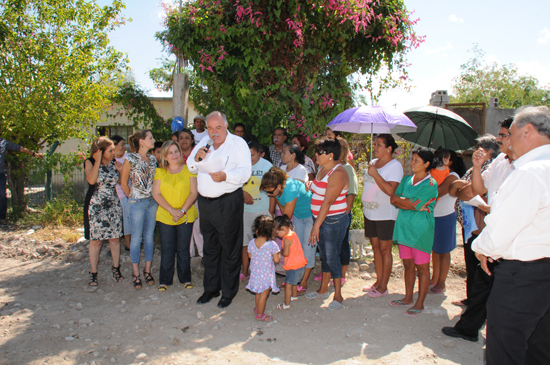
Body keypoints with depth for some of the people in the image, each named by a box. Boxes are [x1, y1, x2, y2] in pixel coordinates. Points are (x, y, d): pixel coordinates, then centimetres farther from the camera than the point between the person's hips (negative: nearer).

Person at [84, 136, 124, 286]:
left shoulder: (114, 163, 4)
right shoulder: (90, 163, -5)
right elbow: (91, 180, -24)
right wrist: (97, 161, -18)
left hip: (114, 206, 3)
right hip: (97, 207, -3)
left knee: (115, 238, 8)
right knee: (96, 240, 2)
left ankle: (116, 268, 23)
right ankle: (93, 273, 14)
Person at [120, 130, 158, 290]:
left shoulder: (153, 159, 6)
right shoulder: (131, 159, -9)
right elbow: (124, 182, -2)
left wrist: (155, 195, 4)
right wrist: (132, 198, 5)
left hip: (152, 201, 5)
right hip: (137, 202, -5)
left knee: (149, 236, 9)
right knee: (137, 237, 2)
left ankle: (147, 270, 20)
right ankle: (136, 273, 13)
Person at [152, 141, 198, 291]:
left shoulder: (188, 169, 3)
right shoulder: (160, 172, 8)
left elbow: (193, 192, -2)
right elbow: (156, 194, 1)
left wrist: (182, 210, -13)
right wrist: (172, 210, -11)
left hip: (186, 216, -1)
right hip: (165, 217, 1)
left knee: (183, 249, 6)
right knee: (167, 250, 4)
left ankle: (185, 278, 20)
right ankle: (164, 280, 18)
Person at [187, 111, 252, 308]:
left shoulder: (238, 143, -5)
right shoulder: (204, 143, 13)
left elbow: (245, 171, -15)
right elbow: (191, 168, 18)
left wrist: (225, 176, -31)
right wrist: (197, 157, -4)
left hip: (228, 203, -6)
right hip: (205, 202, 6)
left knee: (230, 248, 3)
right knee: (210, 247, 16)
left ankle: (228, 292, 18)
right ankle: (211, 288, 31)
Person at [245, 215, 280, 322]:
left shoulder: (251, 243, -9)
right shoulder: (272, 244, -21)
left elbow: (250, 256, 5)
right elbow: (276, 259, -17)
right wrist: (278, 253, 2)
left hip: (255, 273, 5)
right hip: (267, 274, -5)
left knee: (258, 292, 25)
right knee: (263, 295, 9)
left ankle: (257, 308, 43)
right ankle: (260, 314, 19)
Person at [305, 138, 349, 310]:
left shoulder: (338, 173, -20)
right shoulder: (323, 169, 9)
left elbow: (328, 202, -24)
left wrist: (316, 226, -26)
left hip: (334, 220, -9)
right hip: (321, 219, 9)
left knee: (332, 257, -1)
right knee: (324, 255, 18)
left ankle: (338, 295, 14)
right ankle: (323, 290, 32)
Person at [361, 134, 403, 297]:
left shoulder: (395, 165, -12)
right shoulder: (373, 162, 12)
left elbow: (390, 190, -24)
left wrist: (375, 173, -23)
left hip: (385, 215, -7)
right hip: (369, 212, 8)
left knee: (384, 249, 1)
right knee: (375, 247, 13)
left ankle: (383, 287, 12)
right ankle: (378, 281, 25)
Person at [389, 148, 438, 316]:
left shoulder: (430, 184, -10)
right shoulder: (407, 179, 11)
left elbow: (407, 203, -19)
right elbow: (393, 198, 4)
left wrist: (400, 199, -4)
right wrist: (409, 203, -10)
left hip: (420, 229, -6)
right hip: (404, 226, 6)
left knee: (422, 267, 4)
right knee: (408, 265, 15)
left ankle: (420, 303, 14)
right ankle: (408, 297, 28)